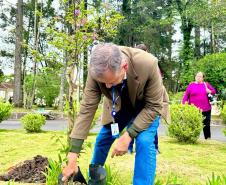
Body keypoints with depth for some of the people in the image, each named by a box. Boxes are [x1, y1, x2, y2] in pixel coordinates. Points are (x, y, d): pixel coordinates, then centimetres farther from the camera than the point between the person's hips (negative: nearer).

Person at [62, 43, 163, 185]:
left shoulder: (148, 64, -40)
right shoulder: (97, 71, -32)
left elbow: (153, 106, -28)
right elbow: (87, 109, -28)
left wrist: (128, 136, -36)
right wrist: (73, 157, -28)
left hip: (146, 106, -2)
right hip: (118, 106, 3)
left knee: (144, 141, -25)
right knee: (102, 140, 8)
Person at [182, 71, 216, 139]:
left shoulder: (206, 84, 10)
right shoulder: (191, 85, 4)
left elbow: (214, 91, 14)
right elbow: (186, 95, 1)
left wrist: (210, 91, -9)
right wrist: (184, 105, -9)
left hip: (205, 110, 2)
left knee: (206, 125, 8)